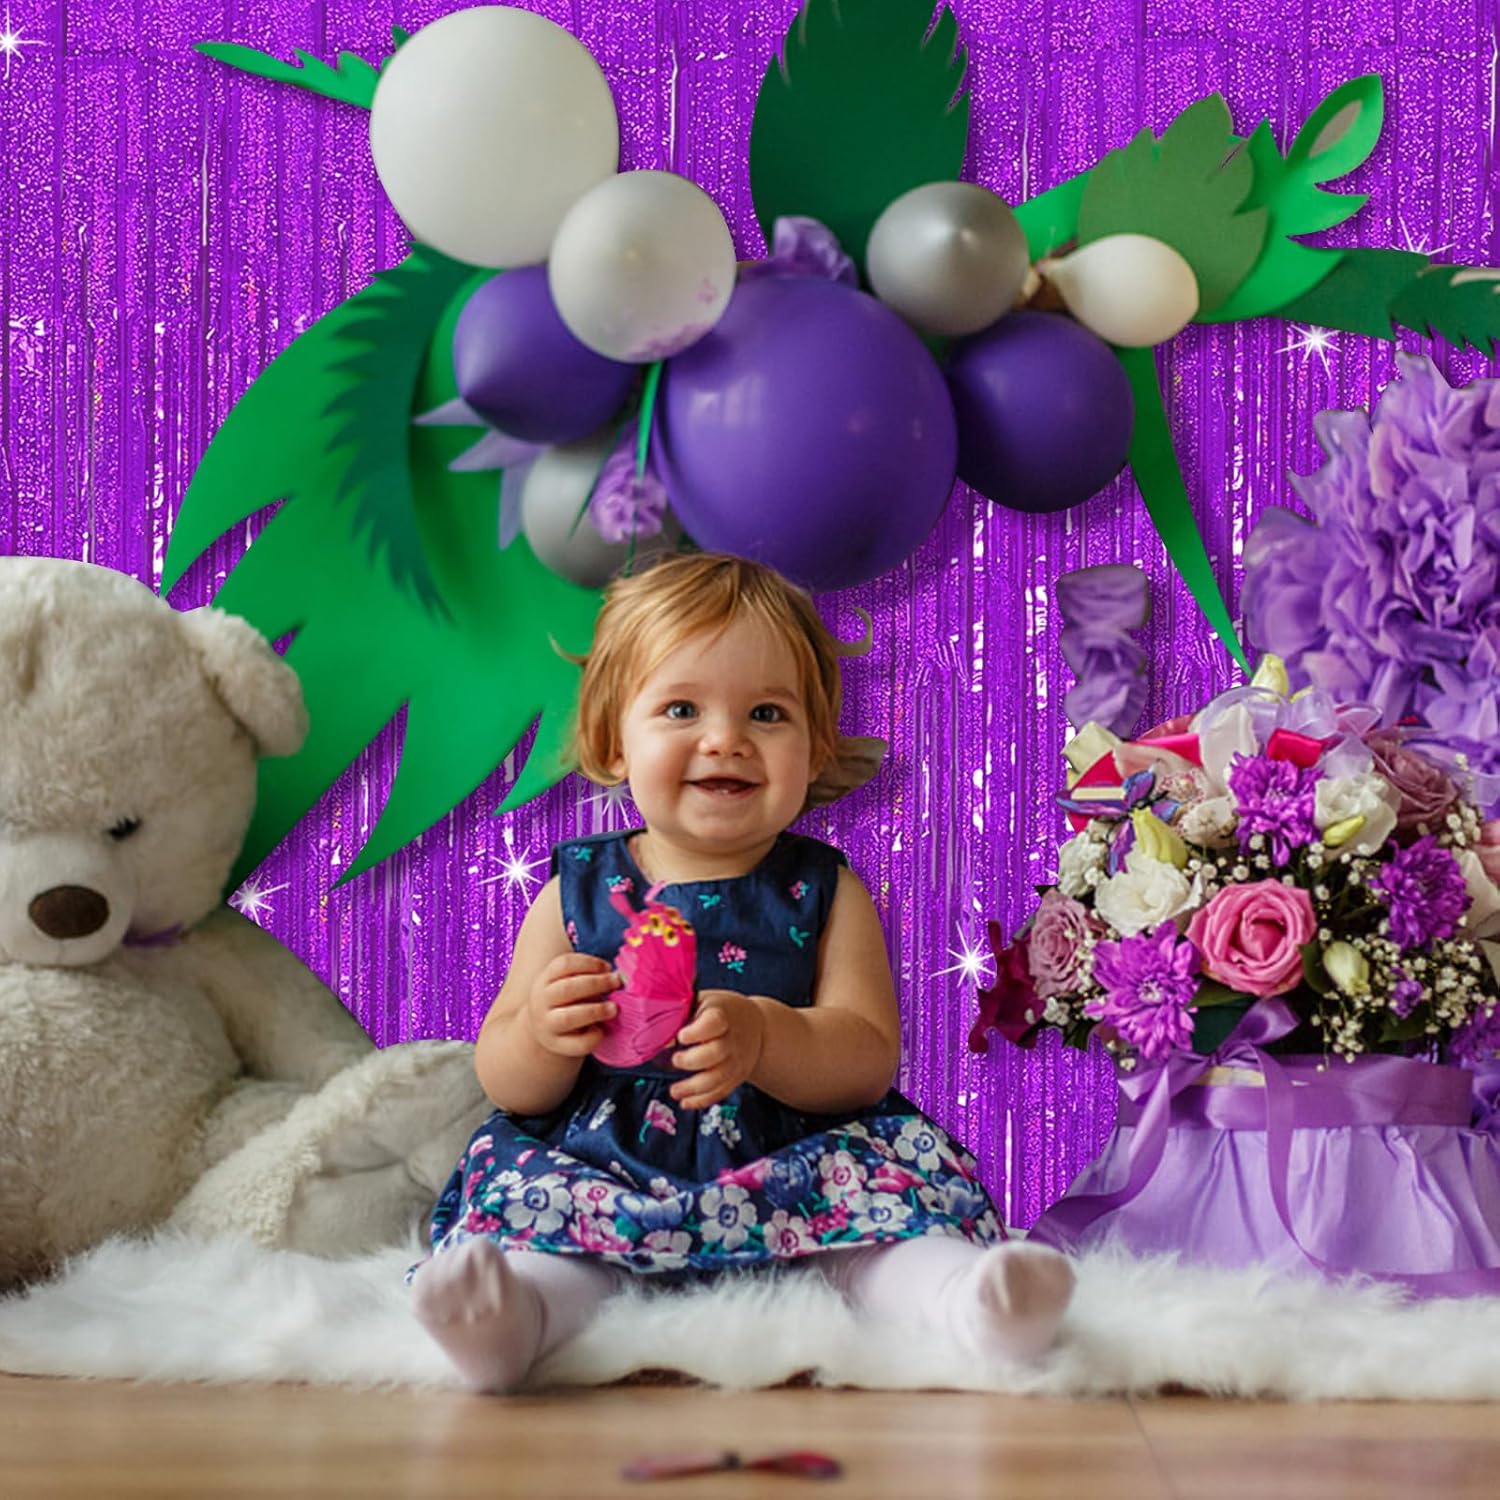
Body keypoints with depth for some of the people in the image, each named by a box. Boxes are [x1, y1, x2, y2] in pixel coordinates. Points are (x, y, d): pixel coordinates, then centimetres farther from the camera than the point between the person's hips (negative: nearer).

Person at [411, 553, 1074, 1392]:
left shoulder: (825, 892, 8)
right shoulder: (579, 890, 9)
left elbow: (870, 1060, -5)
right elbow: (508, 1088, 7)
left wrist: (764, 1040, -26)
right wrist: (542, 1037, -18)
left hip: (791, 1174, 0)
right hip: (604, 1169, 0)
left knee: (896, 1185, -27)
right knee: (522, 1194, -28)